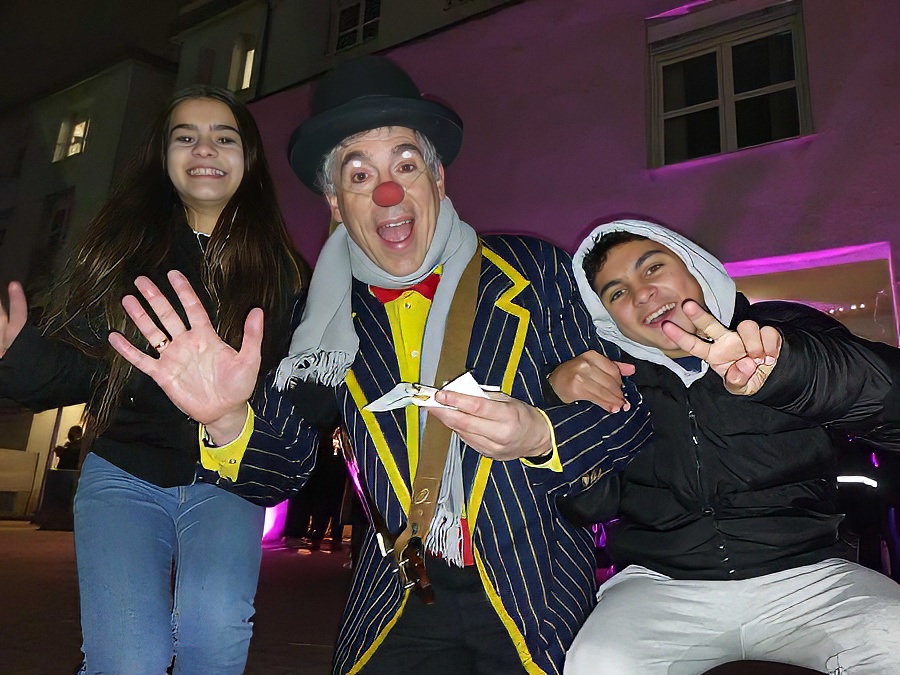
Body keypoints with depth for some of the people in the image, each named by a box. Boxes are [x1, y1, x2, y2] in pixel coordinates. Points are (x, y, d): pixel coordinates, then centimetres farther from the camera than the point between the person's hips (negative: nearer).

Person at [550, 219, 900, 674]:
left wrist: (783, 366, -35)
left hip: (805, 574, 1)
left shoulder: (784, 329, 6)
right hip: (659, 586, 0)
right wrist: (561, 403, -12)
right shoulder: (610, 377, 8)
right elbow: (591, 506, 5)